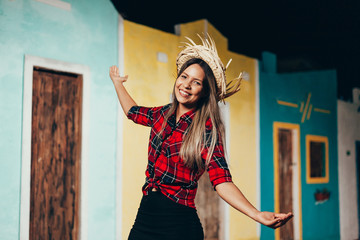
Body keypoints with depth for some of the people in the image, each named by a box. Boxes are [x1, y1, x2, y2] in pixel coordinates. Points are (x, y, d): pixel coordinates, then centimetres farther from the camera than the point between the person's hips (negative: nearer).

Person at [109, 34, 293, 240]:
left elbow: (221, 180, -21)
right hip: (145, 215, 6)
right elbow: (133, 112, 27)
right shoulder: (164, 114, 6)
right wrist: (117, 82, 38)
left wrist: (258, 215, -35)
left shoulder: (207, 129, -12)